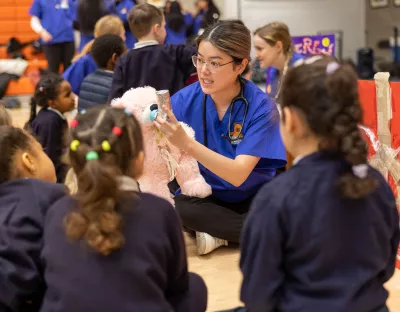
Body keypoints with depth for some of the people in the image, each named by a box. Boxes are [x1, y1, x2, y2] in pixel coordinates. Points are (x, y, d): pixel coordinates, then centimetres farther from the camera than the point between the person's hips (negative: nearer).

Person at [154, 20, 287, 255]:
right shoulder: (186, 99, -10)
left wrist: (187, 144, -41)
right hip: (206, 195, 2)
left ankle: (218, 232, -7)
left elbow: (238, 175, -28)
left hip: (254, 198, -2)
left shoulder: (260, 107, -18)